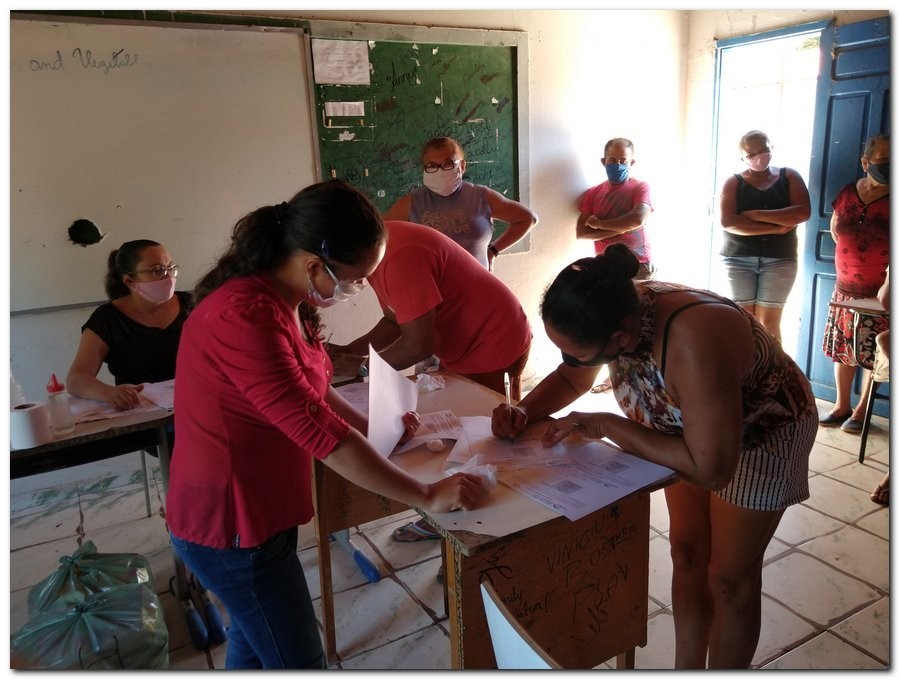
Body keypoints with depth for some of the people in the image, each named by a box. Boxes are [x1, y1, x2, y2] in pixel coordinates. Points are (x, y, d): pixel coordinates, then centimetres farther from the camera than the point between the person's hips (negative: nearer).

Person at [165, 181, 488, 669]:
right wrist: (428, 496, -24)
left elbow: (309, 389, 12)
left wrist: (372, 429, 1)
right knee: (298, 660, 8)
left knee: (254, 640, 28)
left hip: (257, 509, 9)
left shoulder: (283, 299, -1)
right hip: (231, 523, -9)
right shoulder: (245, 317, -31)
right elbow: (320, 431, -32)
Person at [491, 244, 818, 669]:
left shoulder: (692, 345, -44)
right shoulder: (616, 313, -23)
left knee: (729, 578, 5)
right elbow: (570, 379, -4)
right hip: (689, 428, 6)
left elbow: (710, 468, -40)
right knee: (686, 552, 14)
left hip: (762, 436, -6)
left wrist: (605, 426, -36)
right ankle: (686, 667, 34)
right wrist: (523, 412, -22)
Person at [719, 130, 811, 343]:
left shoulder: (789, 177, 7)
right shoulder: (733, 182, 3)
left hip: (779, 259, 1)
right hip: (739, 258, 0)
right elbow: (728, 222, -13)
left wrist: (756, 215, -14)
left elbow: (803, 212, -8)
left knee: (769, 322, 0)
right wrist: (775, 228, -15)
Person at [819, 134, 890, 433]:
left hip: (880, 293, -4)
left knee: (875, 355, 4)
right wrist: (856, 258, 12)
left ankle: (861, 411, 17)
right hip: (845, 288, 4)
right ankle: (841, 406, 24)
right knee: (842, 349, 11)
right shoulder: (846, 194, 3)